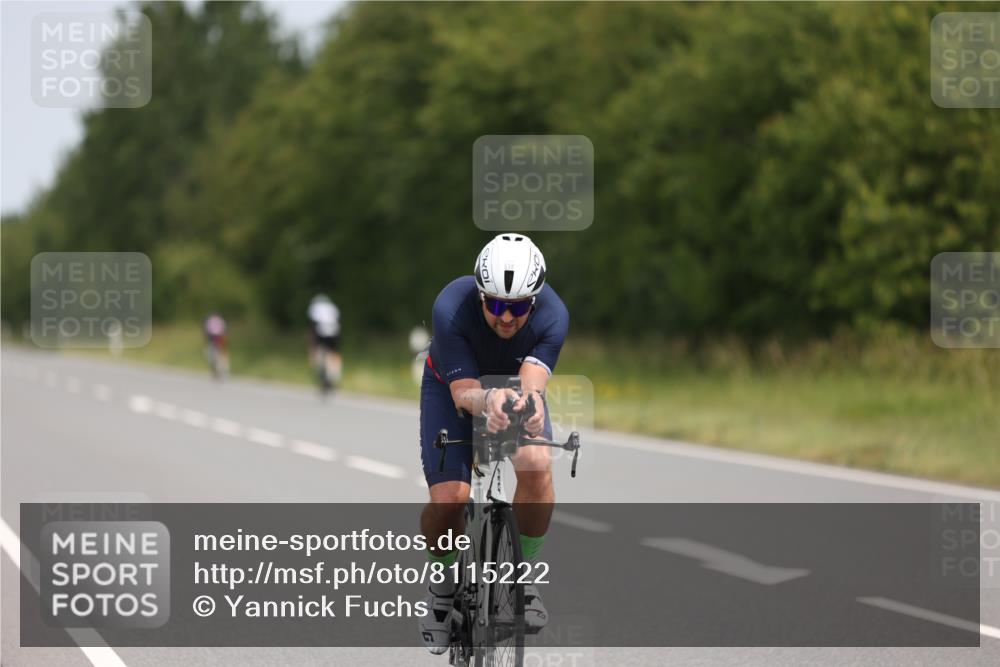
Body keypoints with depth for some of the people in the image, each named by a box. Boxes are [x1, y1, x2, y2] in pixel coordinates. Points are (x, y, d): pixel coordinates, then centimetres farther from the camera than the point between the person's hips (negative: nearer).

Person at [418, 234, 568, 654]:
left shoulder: (553, 316, -31)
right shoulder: (451, 308, -35)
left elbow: (532, 381, -41)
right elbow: (464, 393, -37)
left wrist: (530, 400, -66)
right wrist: (489, 400, -60)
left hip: (515, 388, 1)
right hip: (452, 388, -1)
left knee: (536, 464, -29)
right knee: (449, 499, -21)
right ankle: (443, 584, 9)